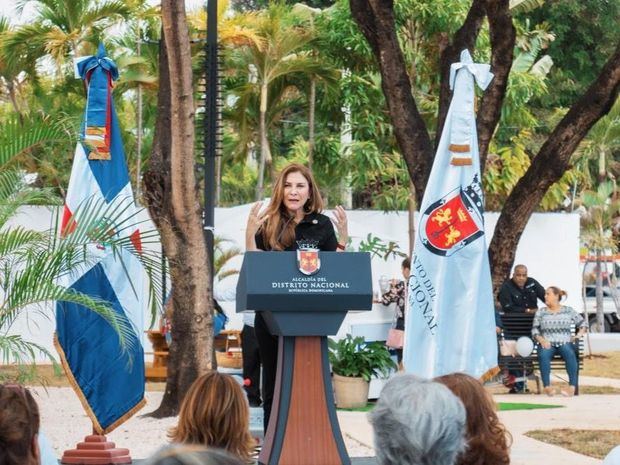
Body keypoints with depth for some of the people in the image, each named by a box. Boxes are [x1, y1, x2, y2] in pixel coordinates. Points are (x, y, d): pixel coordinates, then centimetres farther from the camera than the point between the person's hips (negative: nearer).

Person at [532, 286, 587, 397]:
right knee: (543, 355, -36)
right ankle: (547, 385, -44)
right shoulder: (541, 312, 16)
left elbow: (583, 323, 18)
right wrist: (541, 339, -9)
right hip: (547, 343, 1)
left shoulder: (568, 311, 14)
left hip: (565, 343, -1)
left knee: (570, 353, -37)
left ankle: (572, 386, -43)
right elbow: (535, 329, 10)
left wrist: (579, 334, -1)